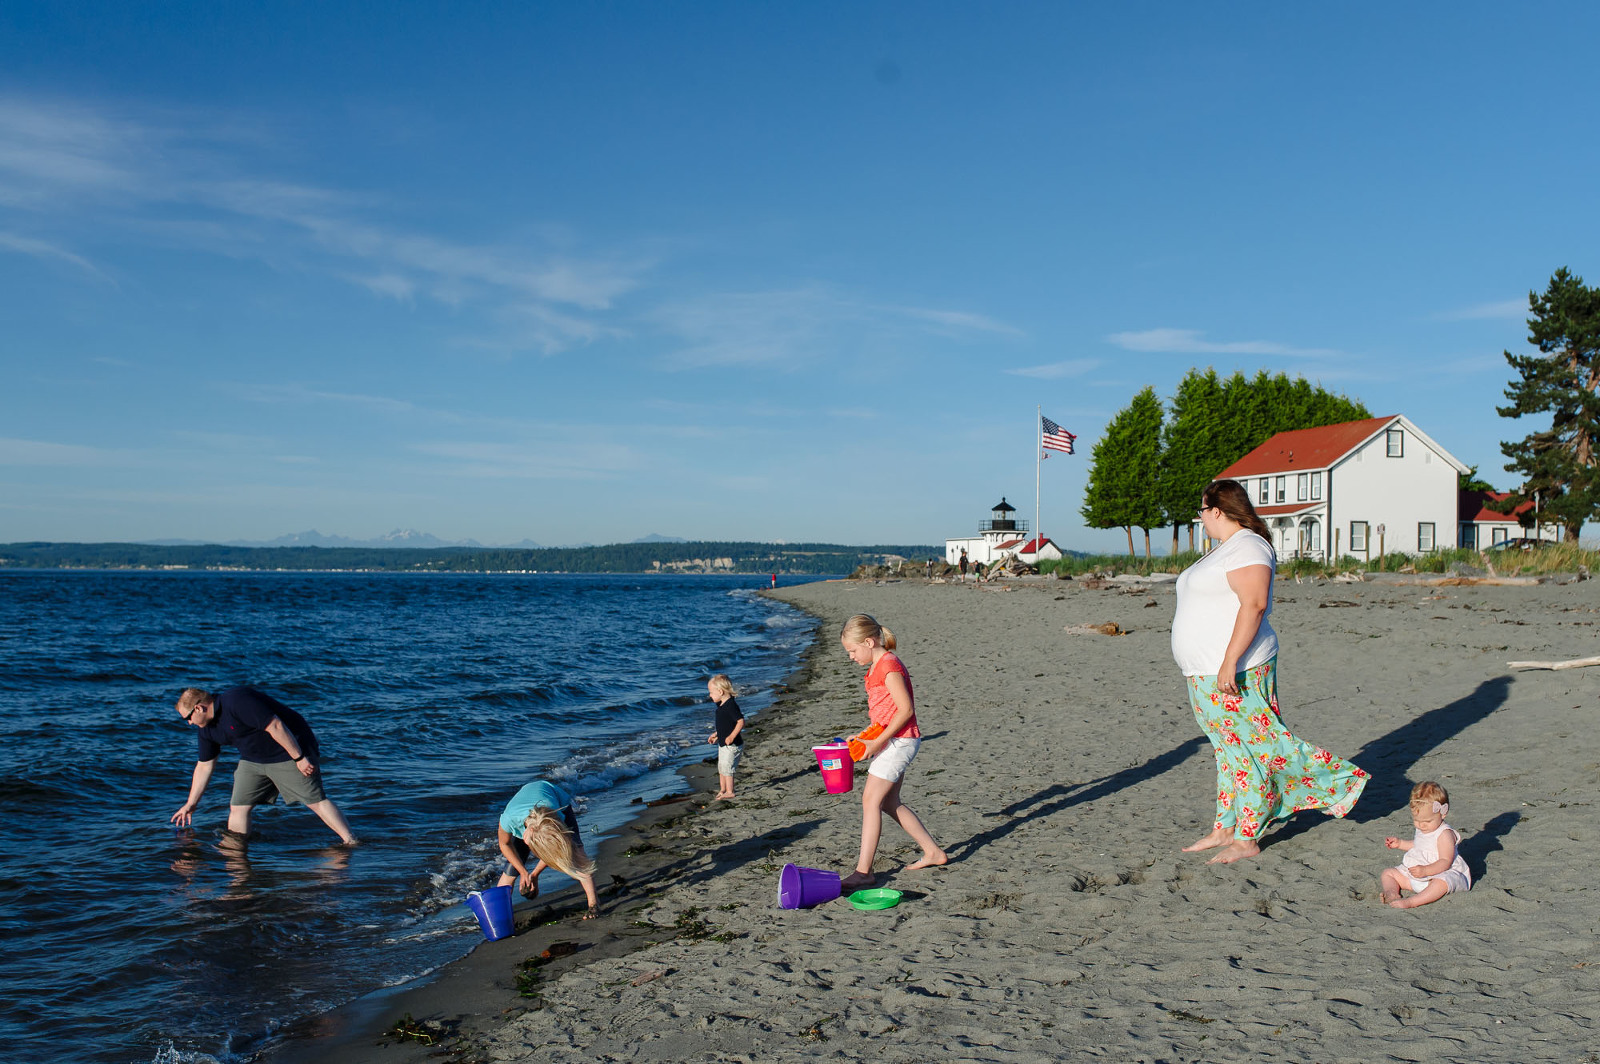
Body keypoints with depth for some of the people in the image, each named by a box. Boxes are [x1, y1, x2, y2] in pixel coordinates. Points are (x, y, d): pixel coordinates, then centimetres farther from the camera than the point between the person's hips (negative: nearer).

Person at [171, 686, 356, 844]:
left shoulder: (236, 702, -25)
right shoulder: (207, 729, 5)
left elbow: (275, 726, -27)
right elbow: (204, 766, 17)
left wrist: (299, 758, -25)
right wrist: (191, 804, 22)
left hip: (291, 748, -8)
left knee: (315, 800, -11)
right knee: (238, 806, 1)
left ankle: (351, 843, -10)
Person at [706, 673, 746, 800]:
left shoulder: (731, 705, -23)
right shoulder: (721, 705, 9)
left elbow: (741, 721, -27)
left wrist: (732, 736, -30)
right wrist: (716, 734, 23)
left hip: (732, 744, -10)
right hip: (722, 743, 10)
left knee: (726, 767, -5)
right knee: (721, 767, 16)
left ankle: (729, 792, 5)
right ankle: (722, 789, 27)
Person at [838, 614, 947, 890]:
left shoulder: (889, 665, -17)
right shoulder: (877, 666, 14)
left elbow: (905, 710, -21)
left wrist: (878, 742, -21)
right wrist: (865, 735, 11)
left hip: (899, 740, -11)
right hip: (892, 741, 11)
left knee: (871, 799, -11)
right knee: (889, 802, 15)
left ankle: (863, 871, -10)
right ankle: (933, 852, 25)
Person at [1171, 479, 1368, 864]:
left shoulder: (1247, 547, -14)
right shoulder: (1224, 548, 18)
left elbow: (1254, 604, -24)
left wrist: (1230, 661, -29)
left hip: (1234, 673, -10)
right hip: (1208, 673, 10)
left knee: (1248, 750, -2)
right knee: (1229, 751, 14)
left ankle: (1246, 839, 5)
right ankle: (1224, 829, 20)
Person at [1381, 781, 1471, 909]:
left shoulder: (1444, 834, -19)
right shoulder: (1421, 830, 7)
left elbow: (1445, 862, -26)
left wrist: (1425, 871, -39)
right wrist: (1400, 843, 17)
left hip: (1443, 873, -9)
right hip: (1416, 874, 9)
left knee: (1442, 883, -42)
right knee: (1388, 872, 3)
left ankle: (1410, 902, -52)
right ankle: (1391, 891, -25)